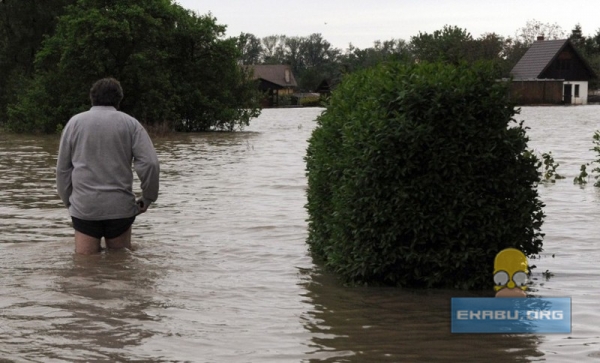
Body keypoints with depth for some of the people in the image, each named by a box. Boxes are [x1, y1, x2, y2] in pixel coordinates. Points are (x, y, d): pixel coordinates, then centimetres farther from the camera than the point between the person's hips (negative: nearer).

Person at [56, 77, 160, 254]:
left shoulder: (74, 122, 8)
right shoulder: (130, 123, 3)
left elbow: (62, 168, 10)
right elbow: (150, 163, -7)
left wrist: (68, 200, 19)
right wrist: (148, 198, 4)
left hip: (84, 206, 1)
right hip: (120, 206, -1)